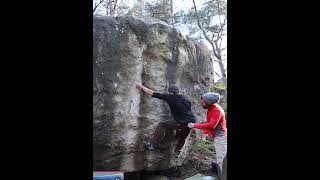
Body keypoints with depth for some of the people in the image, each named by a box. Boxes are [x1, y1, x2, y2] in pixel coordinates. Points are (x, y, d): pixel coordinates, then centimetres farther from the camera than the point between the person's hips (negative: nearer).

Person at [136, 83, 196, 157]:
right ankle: (178, 152, 40)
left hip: (183, 124, -6)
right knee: (182, 137, 31)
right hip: (193, 122, 7)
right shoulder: (185, 98, 10)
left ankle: (153, 145, 8)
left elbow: (153, 94, -5)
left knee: (161, 125, 5)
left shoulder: (170, 98, -7)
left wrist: (142, 87, 4)